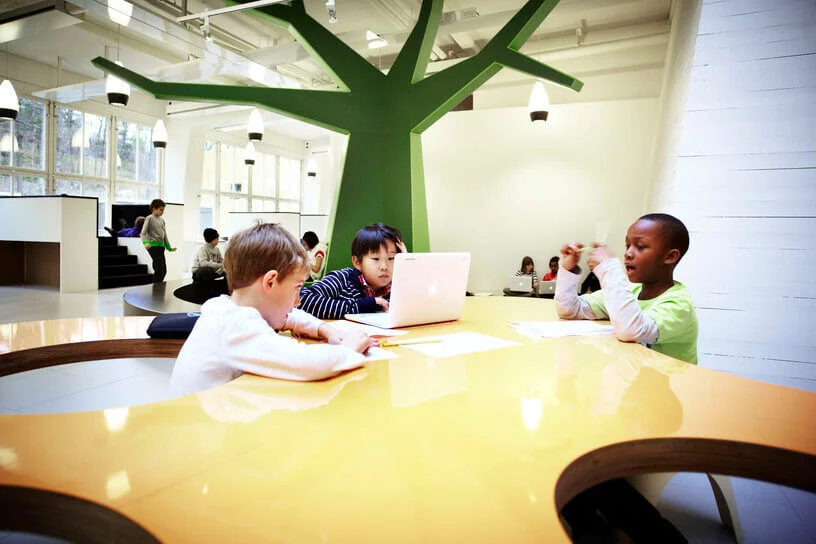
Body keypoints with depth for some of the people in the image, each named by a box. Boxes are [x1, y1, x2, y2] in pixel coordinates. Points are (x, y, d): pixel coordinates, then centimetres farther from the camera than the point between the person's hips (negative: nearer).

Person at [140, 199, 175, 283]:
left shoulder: (161, 220, 17)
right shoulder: (149, 218, -3)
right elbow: (143, 233, -10)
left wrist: (169, 247, 21)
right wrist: (146, 243, -27)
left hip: (161, 245, 7)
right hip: (153, 245, -7)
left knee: (164, 270, 6)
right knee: (159, 268, -14)